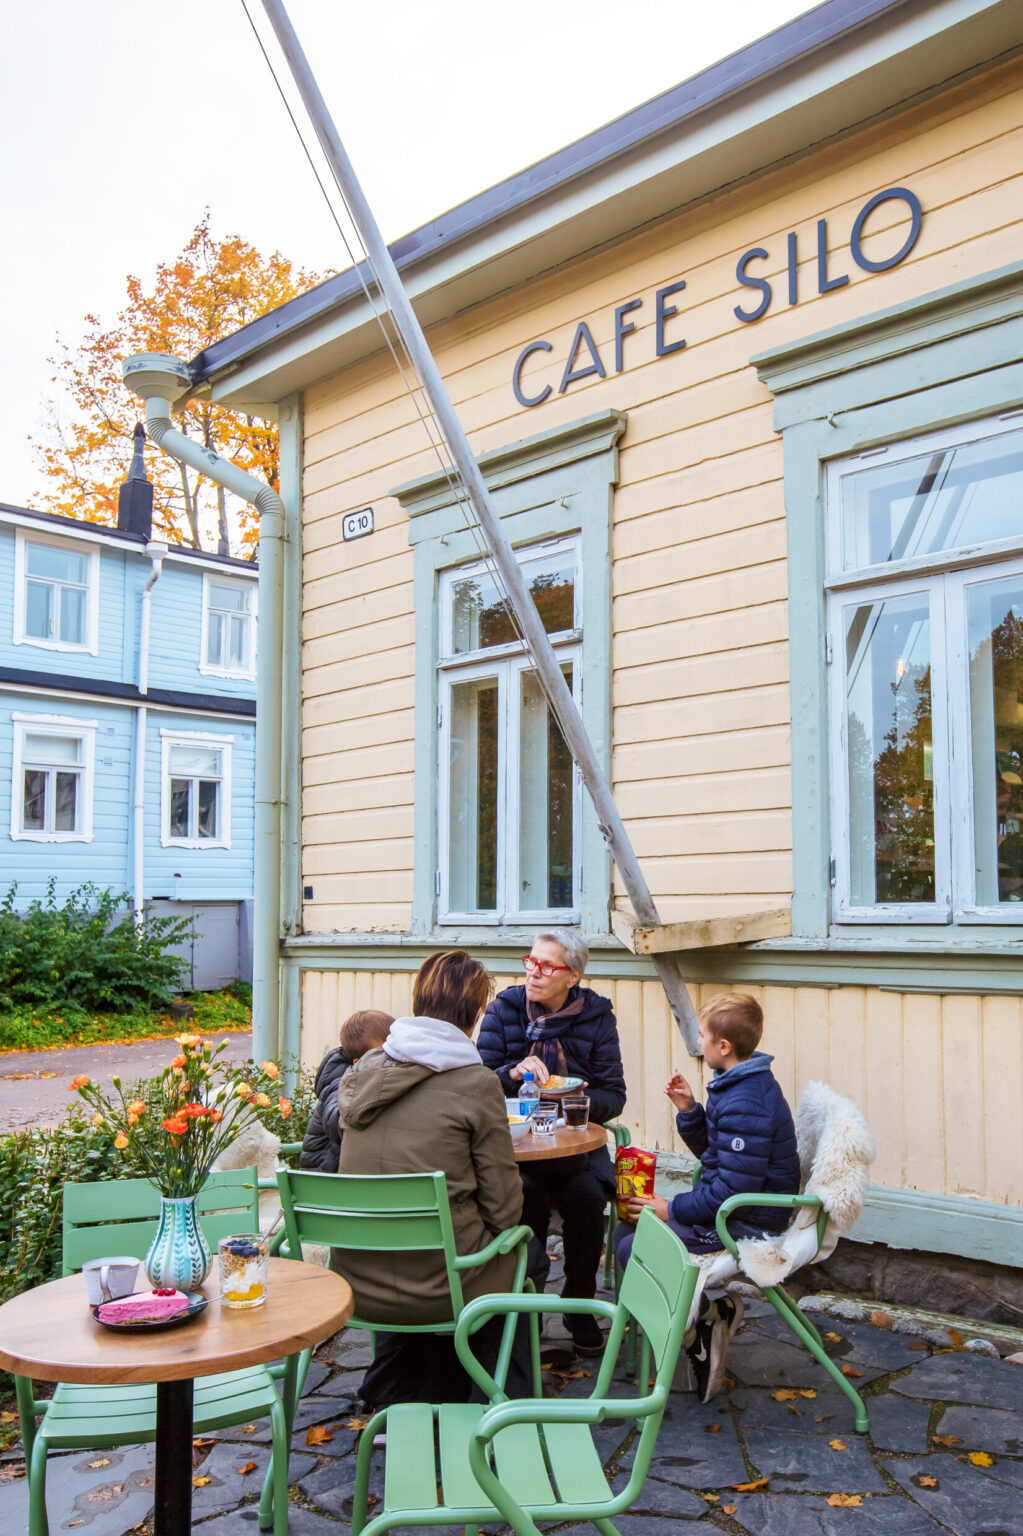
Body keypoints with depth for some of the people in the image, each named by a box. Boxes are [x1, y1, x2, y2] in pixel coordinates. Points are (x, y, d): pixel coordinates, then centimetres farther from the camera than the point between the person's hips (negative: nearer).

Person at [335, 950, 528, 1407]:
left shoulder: (361, 1071, 2)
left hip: (356, 1281, 5)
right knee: (522, 1249, 24)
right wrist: (498, 1236, 13)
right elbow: (502, 1204, -8)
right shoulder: (475, 1082, -13)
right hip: (436, 1284, -5)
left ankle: (391, 1395, 39)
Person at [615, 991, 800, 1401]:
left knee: (633, 1251, -18)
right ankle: (714, 1308, 6)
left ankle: (702, 1323, -1)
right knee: (626, 1230, 9)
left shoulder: (746, 1106, -26)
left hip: (745, 1227, -11)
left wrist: (672, 1209, -16)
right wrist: (688, 1109, 2)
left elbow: (733, 1191, -26)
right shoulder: (736, 1086, 7)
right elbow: (711, 1152, 17)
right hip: (727, 1207, 11)